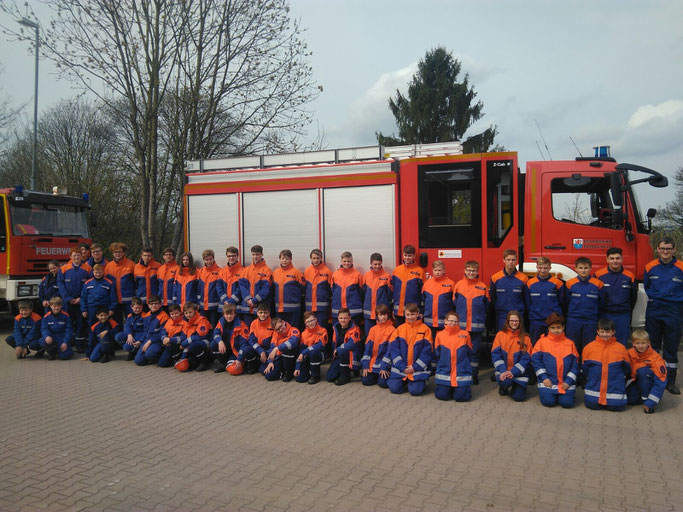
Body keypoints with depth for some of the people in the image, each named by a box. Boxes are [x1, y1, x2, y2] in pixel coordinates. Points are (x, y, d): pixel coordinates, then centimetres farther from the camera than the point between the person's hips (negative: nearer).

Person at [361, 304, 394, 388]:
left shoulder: (391, 329, -7)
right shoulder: (373, 329, 7)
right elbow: (368, 346, 5)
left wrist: (384, 367, -15)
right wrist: (365, 366, -2)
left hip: (384, 363, -4)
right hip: (371, 363, 4)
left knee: (382, 383, -19)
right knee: (365, 381, -7)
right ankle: (376, 375, 22)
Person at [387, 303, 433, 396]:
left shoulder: (425, 329, -3)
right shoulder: (399, 329, 3)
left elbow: (426, 351, -5)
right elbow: (394, 349, -1)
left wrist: (415, 367, -10)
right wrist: (402, 367, -10)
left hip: (418, 368, -2)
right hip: (400, 367, 2)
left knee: (415, 390, -16)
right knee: (394, 388, -12)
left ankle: (421, 381, 18)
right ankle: (404, 381, 21)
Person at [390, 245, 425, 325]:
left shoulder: (419, 271, -2)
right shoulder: (396, 270, 7)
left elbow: (423, 291, 0)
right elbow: (392, 289, 11)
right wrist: (392, 308, 9)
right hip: (398, 310, 3)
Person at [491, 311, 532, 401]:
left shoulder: (525, 338, 0)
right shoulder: (500, 335, 1)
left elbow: (526, 359, -5)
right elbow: (495, 354, -4)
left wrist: (513, 372, -16)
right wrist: (503, 371, -17)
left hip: (519, 372, 1)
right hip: (503, 370, 0)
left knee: (518, 396, -12)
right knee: (505, 382, -32)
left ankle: (516, 387, 25)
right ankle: (503, 387, 7)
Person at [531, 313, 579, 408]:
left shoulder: (570, 343, 6)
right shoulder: (542, 342, 2)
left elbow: (575, 365, 5)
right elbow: (536, 360, -2)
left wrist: (569, 381, -5)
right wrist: (544, 378, -10)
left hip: (565, 383, 1)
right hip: (548, 382, -1)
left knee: (567, 403, -15)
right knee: (548, 401, -17)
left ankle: (561, 394, 18)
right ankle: (550, 393, 17)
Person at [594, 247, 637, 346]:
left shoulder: (630, 276, 5)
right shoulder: (598, 275, -2)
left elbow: (633, 297, 15)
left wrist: (627, 310, 14)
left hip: (623, 316, 1)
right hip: (605, 315, -1)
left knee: (622, 345, 5)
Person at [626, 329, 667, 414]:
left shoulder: (655, 358, -22)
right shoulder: (629, 354, -11)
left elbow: (661, 383, -24)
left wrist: (650, 403, -29)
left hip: (651, 384, -4)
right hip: (637, 382, 4)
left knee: (643, 371, -33)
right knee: (629, 399, -22)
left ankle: (647, 399, -20)